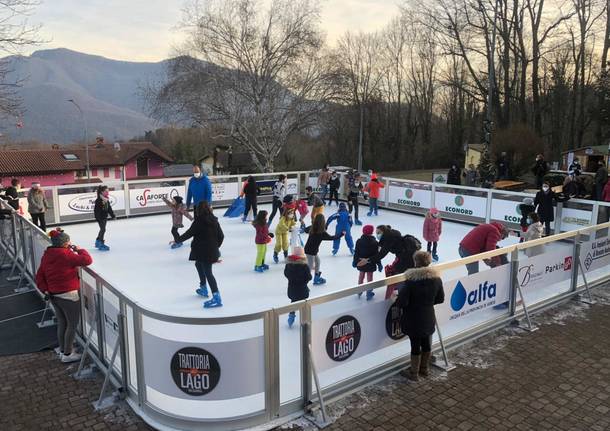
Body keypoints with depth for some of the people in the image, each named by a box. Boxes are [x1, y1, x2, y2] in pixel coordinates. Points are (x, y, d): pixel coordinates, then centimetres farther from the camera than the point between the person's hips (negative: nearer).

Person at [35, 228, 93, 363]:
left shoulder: (47, 255, 3)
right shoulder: (66, 255, -21)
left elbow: (39, 276, 8)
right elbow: (87, 260, -24)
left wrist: (45, 290, 9)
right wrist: (79, 250, -8)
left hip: (53, 295, 8)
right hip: (69, 295, -8)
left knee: (62, 323, 22)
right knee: (72, 325, 8)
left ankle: (62, 350, 36)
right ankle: (67, 354, 18)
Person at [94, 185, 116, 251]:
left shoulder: (107, 200, 5)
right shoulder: (98, 200, -19)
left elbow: (109, 208, 13)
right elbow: (96, 210, -21)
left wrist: (113, 215, 12)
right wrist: (98, 218, -25)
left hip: (105, 217, 9)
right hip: (100, 218, -9)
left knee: (102, 229, 17)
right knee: (103, 229, -8)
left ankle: (98, 242, 33)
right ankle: (101, 244, 0)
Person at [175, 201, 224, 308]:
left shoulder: (198, 221, -15)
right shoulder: (214, 220, 3)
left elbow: (188, 233, -13)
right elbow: (221, 236, 7)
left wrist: (178, 240, 2)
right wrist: (216, 246, 22)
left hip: (202, 251, -8)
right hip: (212, 250, 8)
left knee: (208, 273, -7)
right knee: (199, 265, 30)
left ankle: (217, 297, -13)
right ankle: (203, 289, 41)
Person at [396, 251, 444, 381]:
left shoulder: (411, 280, -23)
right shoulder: (436, 278, -7)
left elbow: (402, 302, -22)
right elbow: (440, 299, 4)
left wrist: (397, 298, -1)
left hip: (413, 319, -5)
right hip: (429, 319, 5)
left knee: (415, 345, 9)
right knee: (427, 343, 21)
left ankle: (414, 373, 25)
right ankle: (425, 369, 40)